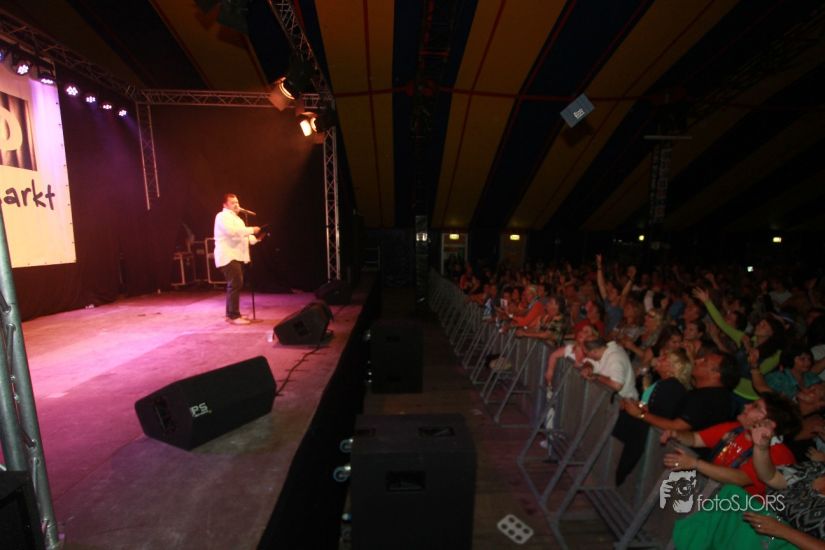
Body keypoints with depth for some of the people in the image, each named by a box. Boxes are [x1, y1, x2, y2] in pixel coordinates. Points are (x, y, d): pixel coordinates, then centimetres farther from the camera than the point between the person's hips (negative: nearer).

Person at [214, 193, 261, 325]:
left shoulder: (235, 218, 25)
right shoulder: (223, 216, -8)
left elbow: (241, 235, 23)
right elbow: (232, 231, -26)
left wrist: (254, 239, 6)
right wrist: (251, 230, -22)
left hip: (236, 256, 11)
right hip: (228, 256, -10)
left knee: (235, 284, 13)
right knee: (235, 284, -15)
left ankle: (230, 314, 22)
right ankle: (234, 316, -12)